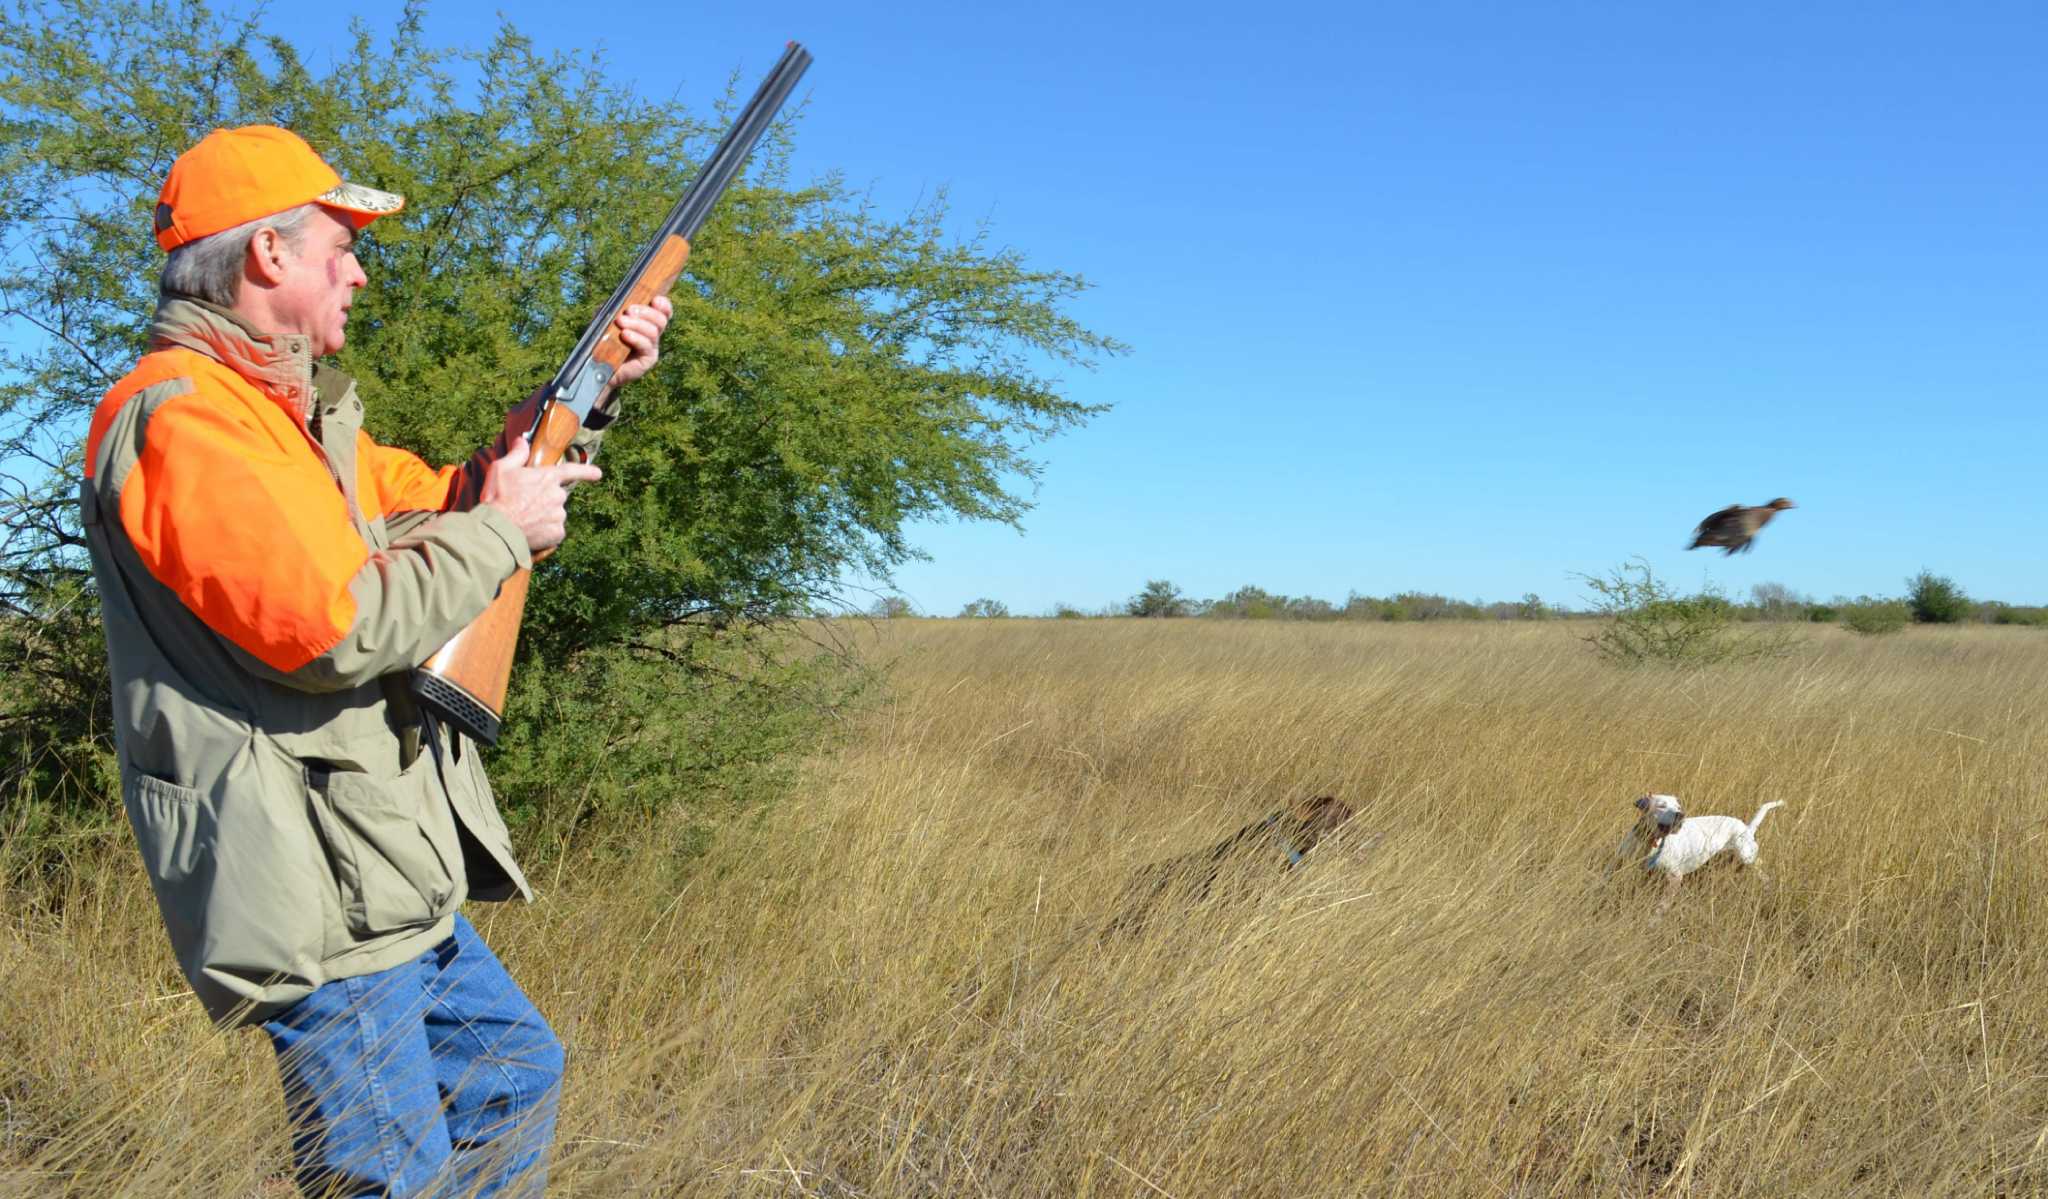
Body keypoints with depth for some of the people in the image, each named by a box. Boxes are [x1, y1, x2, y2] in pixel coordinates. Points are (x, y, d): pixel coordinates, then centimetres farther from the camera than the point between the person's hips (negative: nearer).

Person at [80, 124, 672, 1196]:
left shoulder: (300, 411, 15)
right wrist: (501, 532, -14)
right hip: (313, 897, -10)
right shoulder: (179, 416, -17)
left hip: (390, 879, 10)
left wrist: (592, 392, 15)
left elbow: (443, 502, 23)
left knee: (516, 1075, 23)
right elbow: (331, 629, -26)